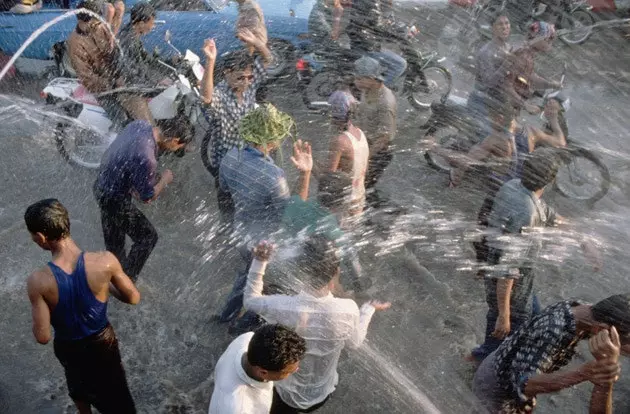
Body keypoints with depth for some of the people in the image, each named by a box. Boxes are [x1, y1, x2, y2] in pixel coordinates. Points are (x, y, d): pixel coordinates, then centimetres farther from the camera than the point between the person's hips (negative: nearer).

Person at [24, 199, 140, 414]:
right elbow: (133, 298, -15)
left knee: (78, 383, 35)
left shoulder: (38, 281, -32)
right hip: (102, 341, 0)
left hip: (68, 347, 1)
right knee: (113, 387, 28)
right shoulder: (105, 261, -30)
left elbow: (43, 337, -22)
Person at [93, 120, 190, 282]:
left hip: (101, 185, 9)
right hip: (114, 199, -9)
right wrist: (165, 179, -6)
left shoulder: (141, 124, -9)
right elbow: (148, 197, -21)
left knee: (114, 239, 26)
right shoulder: (147, 159, -35)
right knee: (148, 236, 6)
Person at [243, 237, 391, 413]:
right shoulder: (347, 310, -30)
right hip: (322, 393, 2)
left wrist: (259, 262, -9)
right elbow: (354, 342, -6)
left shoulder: (284, 307, -35)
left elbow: (250, 300, -12)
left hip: (288, 393, -2)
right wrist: (369, 309, 7)